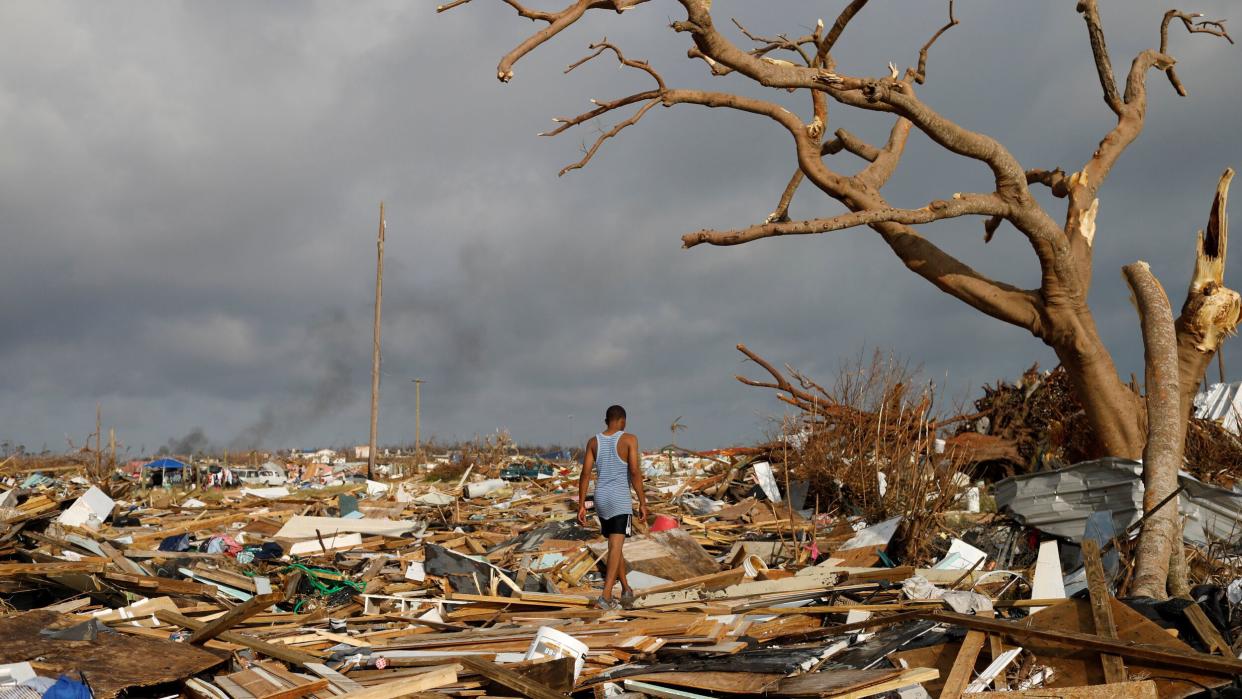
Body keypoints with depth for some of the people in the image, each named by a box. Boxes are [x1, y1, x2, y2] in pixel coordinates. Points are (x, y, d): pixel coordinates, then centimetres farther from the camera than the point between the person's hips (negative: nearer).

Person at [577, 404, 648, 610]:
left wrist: (581, 505, 4)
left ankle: (626, 589, 30)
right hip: (621, 500, -5)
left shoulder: (593, 442, 4)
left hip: (601, 499, 5)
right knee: (615, 547, -8)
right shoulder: (629, 439, -7)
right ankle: (606, 596, -19)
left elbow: (585, 474, 0)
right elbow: (635, 472, -14)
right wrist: (642, 503, -9)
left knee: (615, 544, 20)